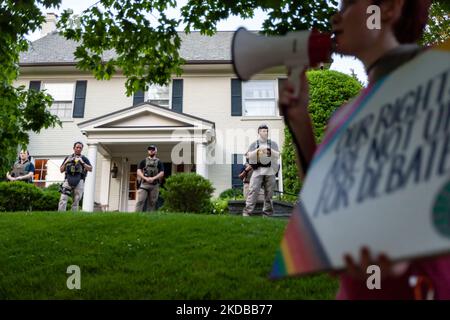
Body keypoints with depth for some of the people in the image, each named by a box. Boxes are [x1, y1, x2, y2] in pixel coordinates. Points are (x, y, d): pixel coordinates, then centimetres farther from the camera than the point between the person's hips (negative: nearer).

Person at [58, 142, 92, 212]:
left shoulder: (84, 159, 16)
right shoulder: (68, 157, 22)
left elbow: (90, 169, 3)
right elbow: (61, 170, 21)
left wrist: (82, 163, -9)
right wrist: (66, 163, 4)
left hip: (79, 180, -1)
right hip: (68, 179, 1)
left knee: (76, 200, -3)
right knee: (63, 199, -12)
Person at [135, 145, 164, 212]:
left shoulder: (159, 162, 14)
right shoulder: (144, 161, 15)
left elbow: (162, 173, 3)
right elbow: (139, 171, 6)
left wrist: (153, 178, -12)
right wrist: (145, 178, -10)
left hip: (154, 185, 0)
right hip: (144, 184, 0)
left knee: (152, 203, 0)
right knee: (140, 201, -11)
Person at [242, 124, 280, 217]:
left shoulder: (273, 144, 13)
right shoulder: (254, 144, 11)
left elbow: (277, 155, 2)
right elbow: (249, 156, -1)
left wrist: (270, 151, -15)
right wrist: (258, 150, -14)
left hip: (270, 171, 2)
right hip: (258, 171, -1)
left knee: (269, 193, 3)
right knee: (253, 191, -11)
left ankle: (267, 213, 10)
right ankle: (247, 211, -13)